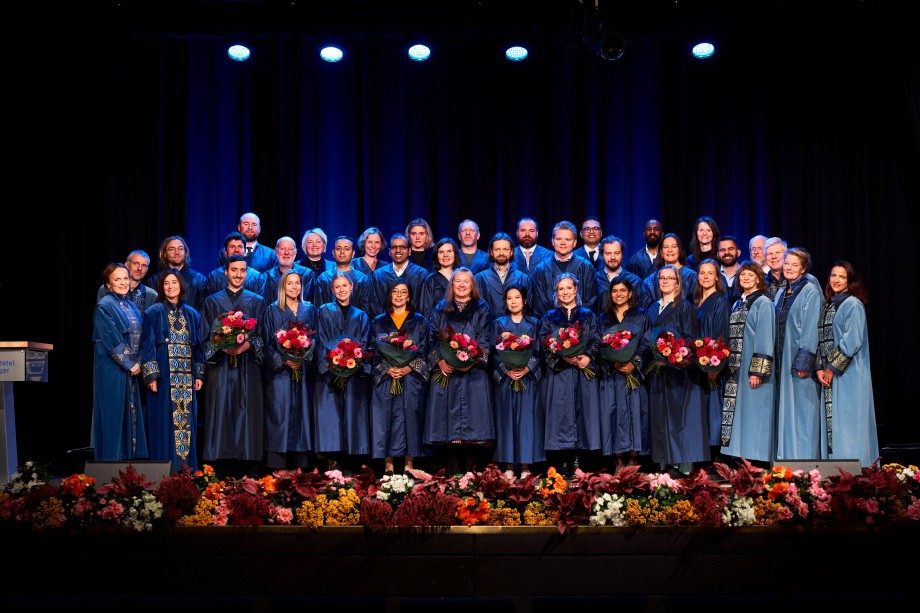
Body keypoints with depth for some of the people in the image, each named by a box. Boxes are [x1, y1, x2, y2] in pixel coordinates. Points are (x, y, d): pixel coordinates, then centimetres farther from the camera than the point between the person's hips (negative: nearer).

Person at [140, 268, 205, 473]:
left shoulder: (192, 315, 13)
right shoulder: (154, 313, 2)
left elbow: (198, 346, 13)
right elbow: (147, 345, -3)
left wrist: (199, 375, 6)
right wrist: (151, 376, -12)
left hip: (186, 376, 4)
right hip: (164, 375, -4)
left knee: (187, 419, 3)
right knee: (165, 420, -4)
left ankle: (186, 467, 9)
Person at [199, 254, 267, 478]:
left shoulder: (257, 302, 12)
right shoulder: (212, 302, 11)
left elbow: (264, 336, 5)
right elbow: (205, 337, 5)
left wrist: (248, 345, -15)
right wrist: (222, 347, -13)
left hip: (248, 367, 0)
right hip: (220, 366, 0)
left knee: (249, 414, -3)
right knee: (221, 414, -3)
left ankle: (249, 469, 0)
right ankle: (222, 469, 0)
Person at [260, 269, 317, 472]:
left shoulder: (310, 310, 12)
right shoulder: (272, 310, 4)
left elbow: (315, 340, 10)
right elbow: (267, 342, -1)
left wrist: (304, 360, -9)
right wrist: (284, 361, -14)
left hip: (304, 372, 3)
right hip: (280, 372, -3)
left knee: (302, 413, 2)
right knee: (280, 415, -5)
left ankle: (300, 461, 7)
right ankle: (277, 465, -2)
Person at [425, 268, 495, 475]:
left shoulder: (481, 309, 11)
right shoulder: (440, 310, 15)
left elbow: (484, 340, 2)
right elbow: (433, 339, 8)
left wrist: (473, 361, -15)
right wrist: (439, 361, -10)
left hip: (473, 373, -1)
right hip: (445, 372, 1)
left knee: (473, 416, -8)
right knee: (447, 419, -4)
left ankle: (471, 471, -5)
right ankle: (451, 472, -1)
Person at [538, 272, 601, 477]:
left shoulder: (588, 316, 14)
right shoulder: (549, 318, 13)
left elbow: (595, 342, 5)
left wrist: (588, 357, -15)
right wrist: (563, 357, -15)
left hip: (583, 374, 1)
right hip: (558, 375, 0)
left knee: (582, 413, -5)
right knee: (561, 415, -6)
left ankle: (577, 463, -3)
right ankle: (562, 466, -5)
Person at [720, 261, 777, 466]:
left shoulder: (763, 303, -5)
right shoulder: (737, 305, 17)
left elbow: (765, 339, -11)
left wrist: (757, 371, -18)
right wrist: (727, 368, 11)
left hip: (753, 368, -7)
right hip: (735, 370, 7)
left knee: (753, 414, -7)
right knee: (737, 415, 5)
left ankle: (758, 469, -4)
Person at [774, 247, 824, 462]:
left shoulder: (810, 291, -6)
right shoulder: (781, 294, 15)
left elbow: (811, 329, -13)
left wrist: (803, 362, -18)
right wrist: (775, 360, 8)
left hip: (801, 360, -7)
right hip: (782, 360, 7)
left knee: (802, 409, -5)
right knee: (785, 409, 8)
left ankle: (805, 458, -1)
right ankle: (785, 455, 13)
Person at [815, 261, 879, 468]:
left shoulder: (853, 304, -6)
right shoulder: (827, 306, 15)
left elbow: (852, 341, -13)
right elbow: (821, 339, 12)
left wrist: (832, 368, -12)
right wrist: (820, 368, 0)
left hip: (848, 373, -7)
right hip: (829, 373, 7)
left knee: (847, 418, -7)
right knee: (830, 421, 6)